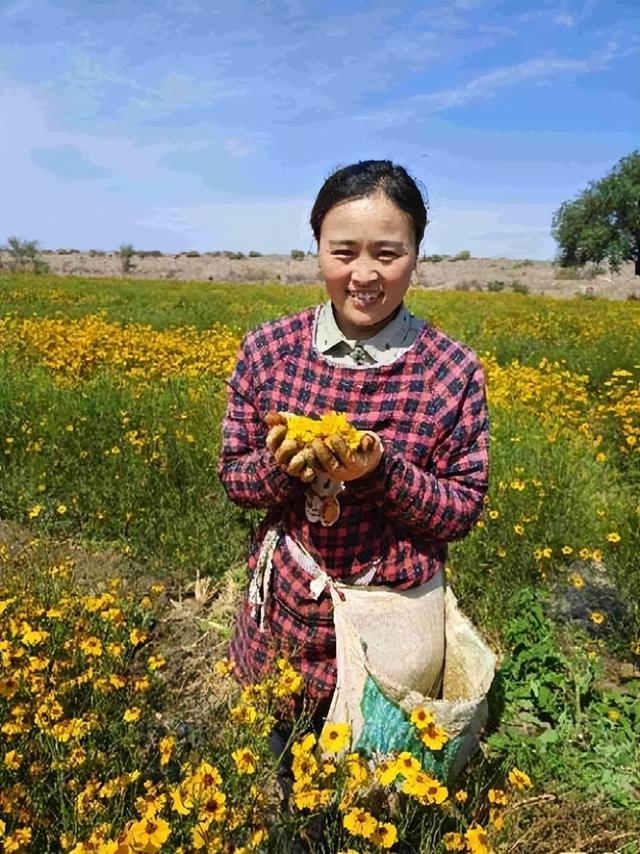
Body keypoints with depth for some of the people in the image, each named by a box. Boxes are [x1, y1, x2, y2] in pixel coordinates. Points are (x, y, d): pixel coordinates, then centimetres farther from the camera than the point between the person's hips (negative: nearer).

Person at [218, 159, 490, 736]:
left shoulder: (454, 370, -15)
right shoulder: (267, 349, -11)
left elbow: (463, 512, -9)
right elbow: (234, 478, -3)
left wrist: (383, 468, -27)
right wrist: (281, 466, -25)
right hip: (286, 610, 2)